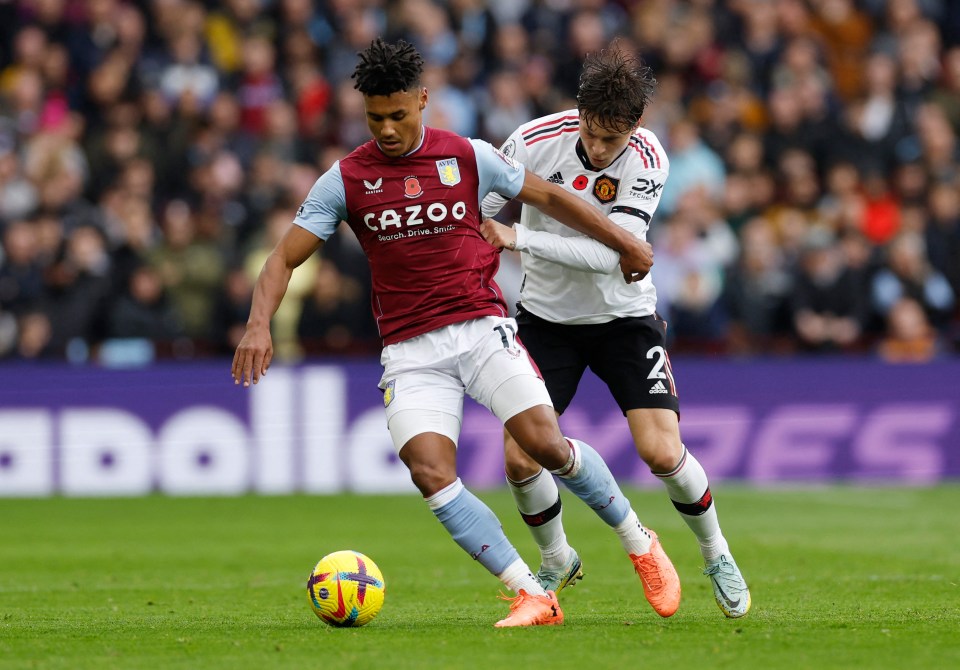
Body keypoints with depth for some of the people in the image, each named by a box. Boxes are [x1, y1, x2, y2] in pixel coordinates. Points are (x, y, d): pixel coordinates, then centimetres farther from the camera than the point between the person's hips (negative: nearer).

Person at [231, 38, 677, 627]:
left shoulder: (469, 157, 1)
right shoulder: (346, 179, 1)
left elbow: (549, 198, 14)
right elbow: (285, 257, 1)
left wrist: (624, 242, 19)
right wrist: (259, 323, -17)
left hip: (482, 327, -1)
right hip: (411, 351, 1)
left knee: (546, 445, -18)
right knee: (431, 473, -20)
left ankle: (640, 544, 6)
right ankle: (533, 597, -17)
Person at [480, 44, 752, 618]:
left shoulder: (648, 161, -20)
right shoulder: (536, 141, -18)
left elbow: (609, 253, -29)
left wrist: (518, 239, -34)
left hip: (624, 317, -1)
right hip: (547, 316, 1)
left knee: (663, 453, -14)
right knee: (520, 460, -8)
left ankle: (716, 552, 15)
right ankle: (558, 561, 21)